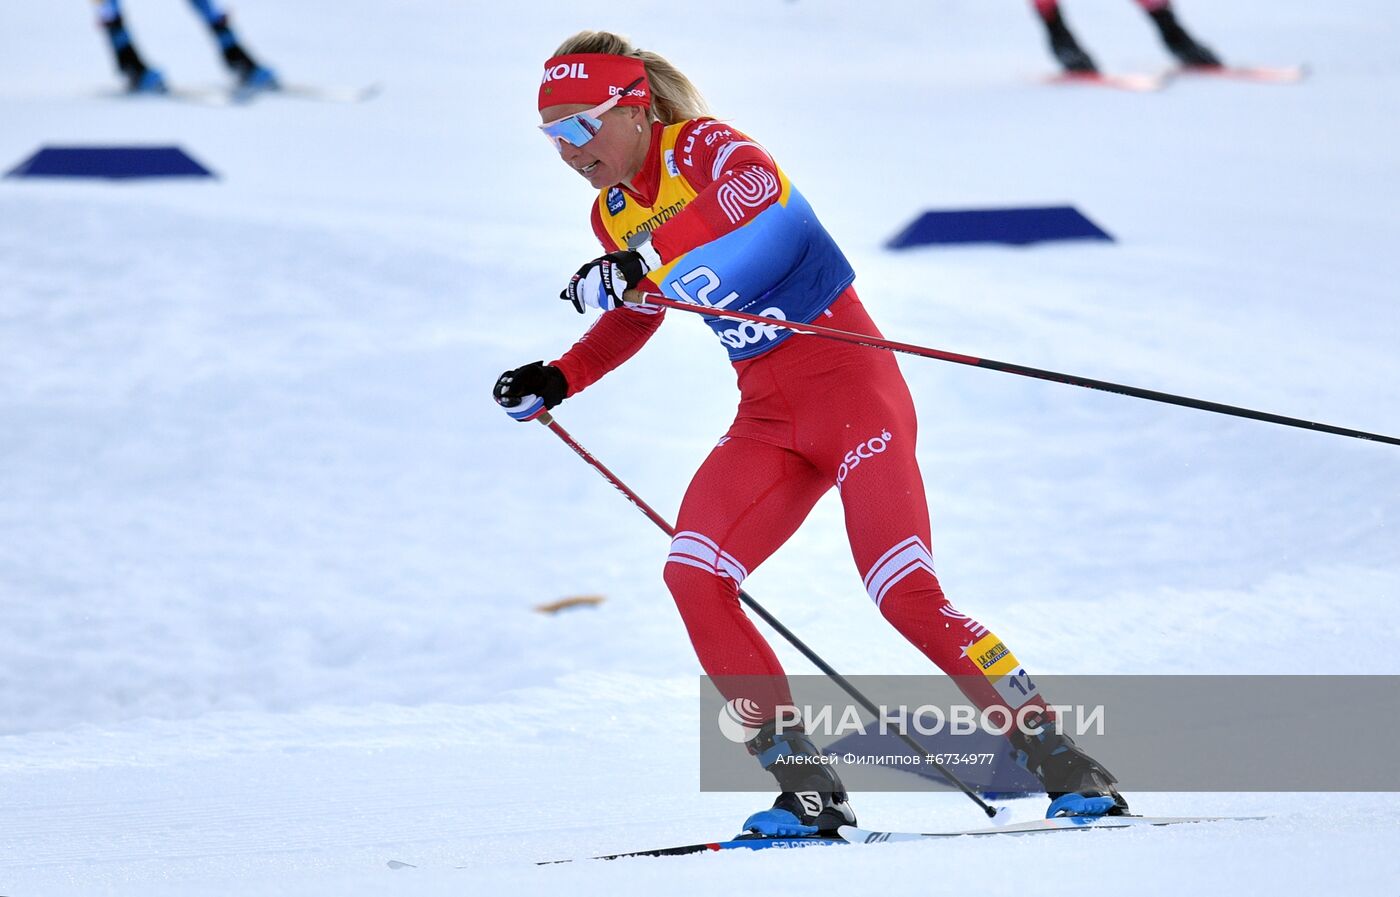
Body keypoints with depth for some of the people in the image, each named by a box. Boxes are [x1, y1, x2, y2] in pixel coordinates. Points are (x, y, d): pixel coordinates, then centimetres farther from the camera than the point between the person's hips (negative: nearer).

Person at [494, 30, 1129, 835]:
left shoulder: (708, 150, -13)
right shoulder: (615, 215, 10)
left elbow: (769, 237, -34)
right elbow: (639, 312, 30)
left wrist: (637, 276, -42)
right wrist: (559, 381, 15)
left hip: (847, 381, -7)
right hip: (769, 414, 7)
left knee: (905, 593, -17)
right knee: (693, 576, -12)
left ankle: (1065, 764, -7)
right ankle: (808, 790, -8)